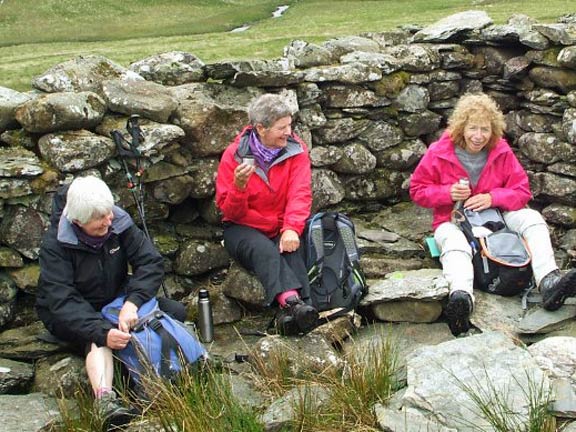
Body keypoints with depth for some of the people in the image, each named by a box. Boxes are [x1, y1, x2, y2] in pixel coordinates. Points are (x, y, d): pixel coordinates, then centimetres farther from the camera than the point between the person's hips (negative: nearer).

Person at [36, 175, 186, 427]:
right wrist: (102, 332, -47)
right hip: (70, 314, -5)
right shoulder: (55, 244, -24)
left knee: (176, 312, -13)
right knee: (96, 339, -40)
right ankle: (104, 398, -58)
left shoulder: (119, 224, -13)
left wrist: (132, 303, -37)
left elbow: (151, 262, -18)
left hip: (117, 300, 6)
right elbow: (61, 301, -32)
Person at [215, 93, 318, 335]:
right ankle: (292, 302, -58)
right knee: (264, 250, -34)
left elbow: (300, 194, -14)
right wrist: (239, 186, -28)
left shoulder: (295, 149, -3)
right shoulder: (234, 155, -7)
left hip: (283, 227, 2)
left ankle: (292, 314, -49)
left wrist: (292, 229, -32)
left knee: (291, 248, -32)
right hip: (244, 229, -2)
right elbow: (230, 211, -6)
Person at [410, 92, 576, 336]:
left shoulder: (501, 152, -3)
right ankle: (461, 298, -69)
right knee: (455, 245, -38)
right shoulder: (439, 152, -9)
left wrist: (492, 198, -21)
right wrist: (449, 193, -20)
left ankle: (549, 282, -38)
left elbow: (522, 190, -1)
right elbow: (418, 190, -2)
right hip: (451, 220, -3)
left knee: (532, 219, -21)